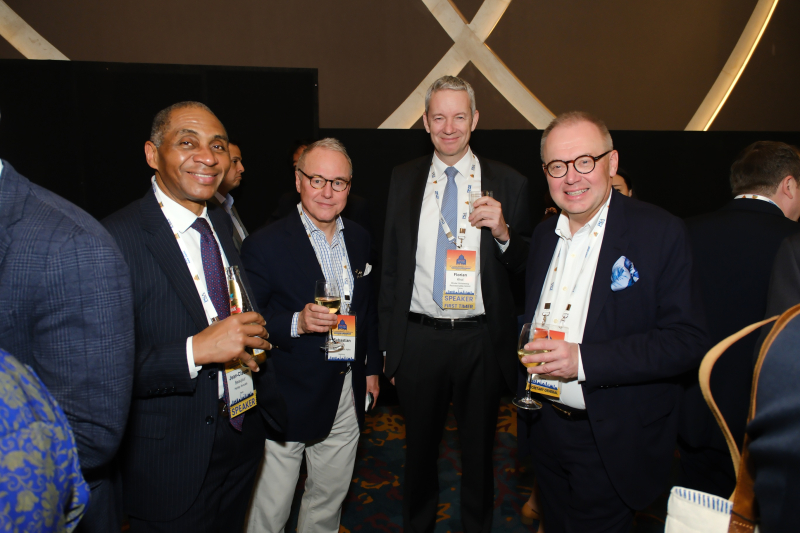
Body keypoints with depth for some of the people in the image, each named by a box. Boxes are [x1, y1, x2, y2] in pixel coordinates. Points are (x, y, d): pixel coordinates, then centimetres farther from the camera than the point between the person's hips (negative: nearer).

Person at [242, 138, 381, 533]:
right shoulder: (265, 245, -14)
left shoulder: (359, 238, 5)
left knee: (330, 497, 22)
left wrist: (372, 367, 15)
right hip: (287, 399, -5)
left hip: (347, 393, 6)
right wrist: (297, 323, -29)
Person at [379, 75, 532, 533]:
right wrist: (388, 345, 4)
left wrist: (503, 232, -22)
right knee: (420, 447, 19)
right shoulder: (403, 179, 3)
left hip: (482, 341, -1)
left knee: (479, 451, 18)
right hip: (418, 338, 1)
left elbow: (527, 267, -1)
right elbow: (391, 267, 6)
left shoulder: (509, 183, -3)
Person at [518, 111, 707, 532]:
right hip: (545, 428, 6)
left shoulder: (660, 233, -15)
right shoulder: (544, 235, 5)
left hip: (611, 443, -5)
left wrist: (584, 359, -27)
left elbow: (688, 341, -20)